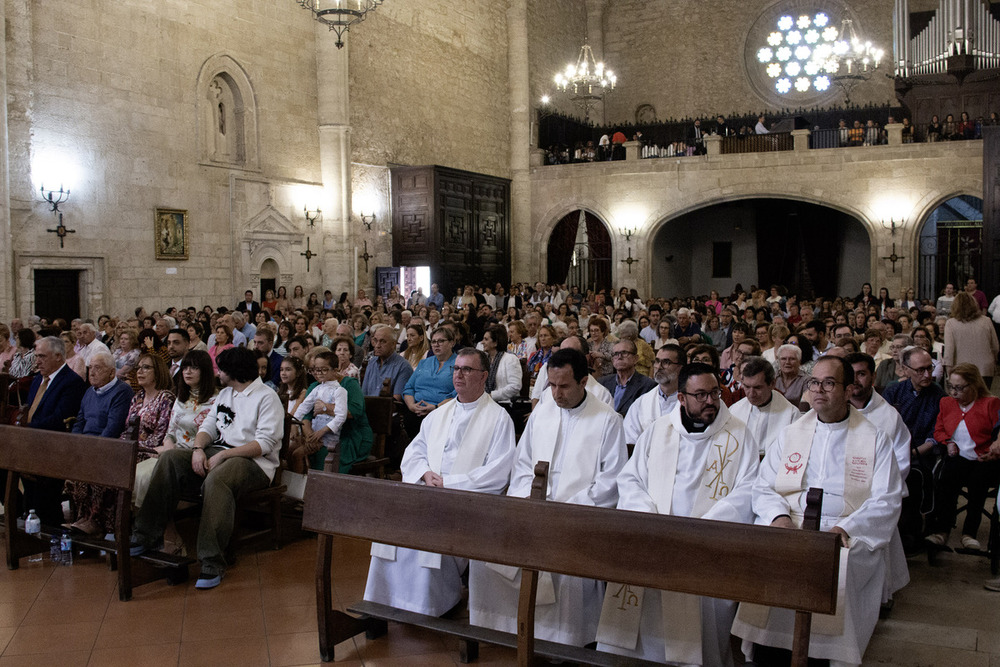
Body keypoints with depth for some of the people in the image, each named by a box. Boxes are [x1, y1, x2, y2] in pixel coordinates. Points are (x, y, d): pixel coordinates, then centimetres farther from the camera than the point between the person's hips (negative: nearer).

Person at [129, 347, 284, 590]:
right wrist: (198, 448, -6)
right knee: (170, 458, -14)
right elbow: (208, 426, 17)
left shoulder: (267, 397, -4)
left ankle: (212, 563, -37)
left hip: (254, 462, -8)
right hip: (219, 455, 8)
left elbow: (264, 443, -14)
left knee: (216, 479, -37)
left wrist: (223, 455, -19)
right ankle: (147, 535, -13)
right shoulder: (224, 394, 23)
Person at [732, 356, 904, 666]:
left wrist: (845, 529, -17)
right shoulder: (790, 434, 17)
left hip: (849, 535, -2)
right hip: (789, 528, 2)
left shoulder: (875, 440, 9)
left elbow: (886, 502, 0)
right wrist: (779, 516, -10)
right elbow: (763, 488, 13)